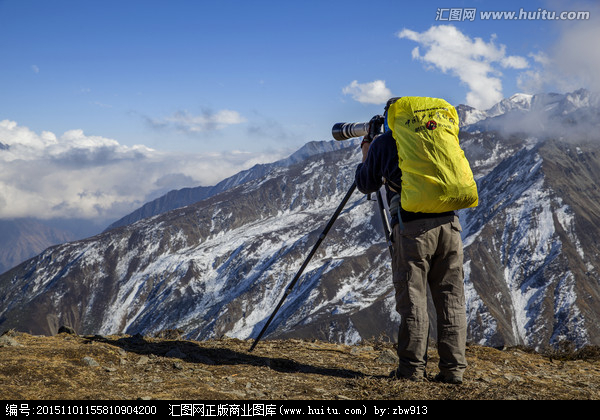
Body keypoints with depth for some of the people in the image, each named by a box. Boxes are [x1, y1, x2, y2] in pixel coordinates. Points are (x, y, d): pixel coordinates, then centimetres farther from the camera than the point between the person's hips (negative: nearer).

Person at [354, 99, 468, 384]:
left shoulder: (383, 142, 9)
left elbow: (366, 185, 19)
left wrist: (366, 151, 37)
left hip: (411, 225, -3)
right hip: (448, 222, 4)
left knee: (412, 299, 2)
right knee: (451, 298, 7)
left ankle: (412, 368, 3)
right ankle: (453, 368, 7)